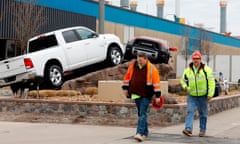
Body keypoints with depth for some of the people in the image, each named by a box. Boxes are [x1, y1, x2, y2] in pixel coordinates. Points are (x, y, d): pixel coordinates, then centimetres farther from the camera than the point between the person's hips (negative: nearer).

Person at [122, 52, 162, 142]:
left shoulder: (151, 68, -10)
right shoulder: (132, 66, 4)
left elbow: (156, 82, -9)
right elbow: (127, 76, 16)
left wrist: (157, 95, -11)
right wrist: (125, 88, 13)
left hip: (146, 95, -5)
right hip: (136, 94, 5)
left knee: (143, 114, -12)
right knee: (140, 113, 13)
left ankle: (140, 133, -18)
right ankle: (145, 133, 24)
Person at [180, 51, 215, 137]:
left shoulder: (206, 69, -5)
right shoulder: (187, 70, 4)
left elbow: (211, 82, -7)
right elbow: (183, 80, 16)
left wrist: (210, 94, -14)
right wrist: (185, 86, -6)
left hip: (203, 95, -2)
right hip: (191, 95, 2)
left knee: (203, 113, 8)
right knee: (190, 111, -12)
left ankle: (202, 130, 19)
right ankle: (188, 129, -20)